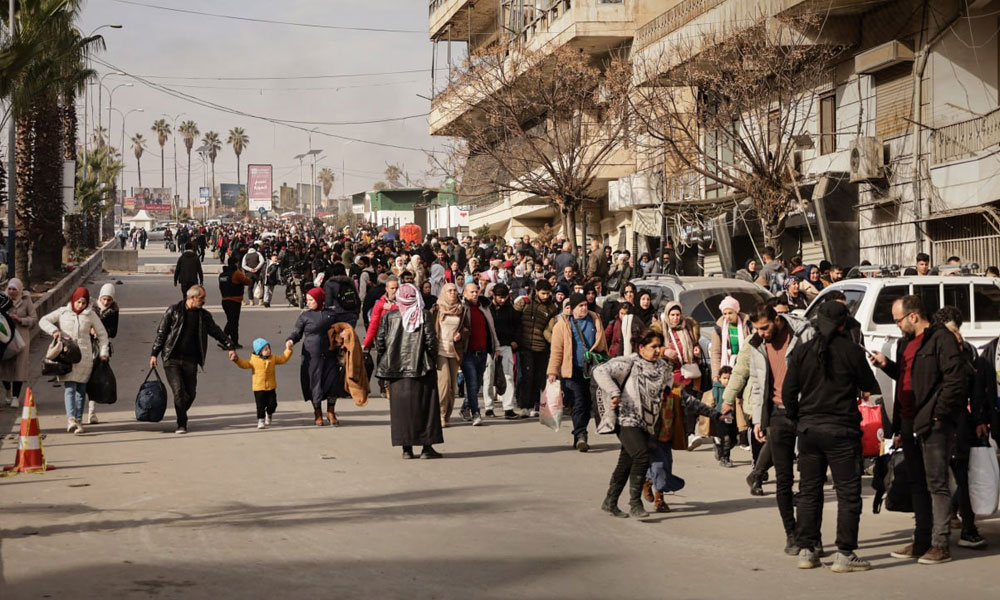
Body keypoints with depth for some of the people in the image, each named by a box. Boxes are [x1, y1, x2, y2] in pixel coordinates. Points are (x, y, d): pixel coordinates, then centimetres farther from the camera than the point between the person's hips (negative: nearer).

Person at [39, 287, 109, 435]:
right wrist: (53, 330, -11)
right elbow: (43, 321, 7)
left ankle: (79, 420, 11)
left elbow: (102, 334, 13)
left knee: (81, 389, 5)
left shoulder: (90, 315, 8)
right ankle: (71, 418, -25)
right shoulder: (63, 312, 7)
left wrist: (103, 352, 5)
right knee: (69, 388, -13)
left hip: (84, 357, 2)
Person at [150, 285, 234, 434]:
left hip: (190, 360, 4)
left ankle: (181, 417, 26)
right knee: (179, 391, -12)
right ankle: (181, 424, -3)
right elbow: (161, 333, 3)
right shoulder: (174, 311, 0)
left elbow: (216, 332, 15)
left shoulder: (204, 315, 9)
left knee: (191, 393, 2)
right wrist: (154, 354, 0)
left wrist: (230, 346, 4)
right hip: (172, 359, -3)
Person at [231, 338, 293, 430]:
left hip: (271, 387, 3)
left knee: (272, 404, 4)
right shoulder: (254, 360, -6)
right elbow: (244, 364, -6)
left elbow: (283, 359, 13)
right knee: (260, 406, -2)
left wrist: (288, 350, 6)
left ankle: (269, 414, 35)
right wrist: (237, 359, -19)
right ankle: (261, 420, 13)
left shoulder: (273, 358, 4)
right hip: (259, 388, -3)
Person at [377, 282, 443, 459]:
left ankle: (406, 448, 5)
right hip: (421, 367, -1)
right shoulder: (424, 315, -6)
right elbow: (431, 341, -10)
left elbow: (380, 342, -2)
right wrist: (432, 356, 7)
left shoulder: (389, 317, -1)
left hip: (396, 368, 2)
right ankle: (426, 446, 4)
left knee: (401, 406, 6)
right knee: (424, 405, 5)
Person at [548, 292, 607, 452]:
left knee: (588, 404, 8)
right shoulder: (562, 325, -1)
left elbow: (603, 345, 18)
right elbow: (556, 350, -1)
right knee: (579, 404, -12)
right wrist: (553, 371, -6)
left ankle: (579, 437, 21)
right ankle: (580, 436, -15)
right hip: (573, 371, -4)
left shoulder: (595, 320, 11)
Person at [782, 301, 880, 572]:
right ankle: (844, 554, -1)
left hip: (808, 429, 5)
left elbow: (788, 391, 3)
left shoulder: (801, 352, 2)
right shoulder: (851, 351, -10)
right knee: (848, 493, 2)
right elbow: (870, 386, 1)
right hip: (841, 430, -4)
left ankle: (806, 550, 15)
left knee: (809, 492, 13)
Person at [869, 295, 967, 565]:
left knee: (936, 484, -5)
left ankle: (941, 544, -2)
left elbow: (954, 380, -15)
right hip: (909, 423, 9)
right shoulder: (906, 342, 19)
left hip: (933, 424, -9)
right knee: (917, 484, 13)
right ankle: (922, 540, 20)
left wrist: (937, 414, -17)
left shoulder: (940, 338, -10)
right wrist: (887, 365, 13)